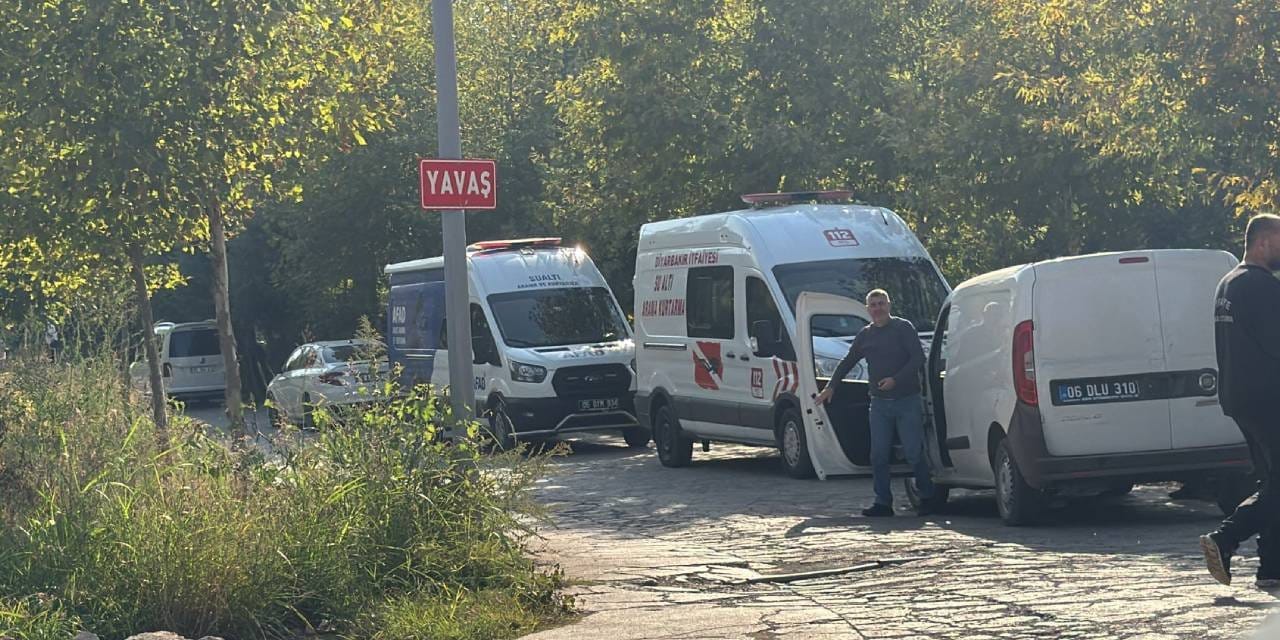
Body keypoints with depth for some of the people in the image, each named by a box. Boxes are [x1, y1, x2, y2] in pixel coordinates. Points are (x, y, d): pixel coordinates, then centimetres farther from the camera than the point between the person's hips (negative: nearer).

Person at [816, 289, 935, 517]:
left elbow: (918, 357, -9)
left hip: (907, 401, -5)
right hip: (879, 403, 5)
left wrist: (895, 379, -18)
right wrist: (831, 387, 20)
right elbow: (847, 362, 24)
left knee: (914, 453, -4)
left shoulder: (903, 327, -3)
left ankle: (927, 498, 10)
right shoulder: (865, 335, 13)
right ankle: (883, 502, 6)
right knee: (878, 455, 0)